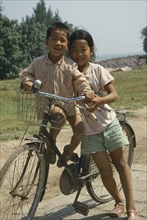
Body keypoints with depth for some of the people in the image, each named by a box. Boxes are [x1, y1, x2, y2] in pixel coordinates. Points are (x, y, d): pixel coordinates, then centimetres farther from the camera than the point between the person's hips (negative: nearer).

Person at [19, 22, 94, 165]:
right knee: (59, 115, -35)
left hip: (68, 103, 2)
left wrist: (87, 92, -28)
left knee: (80, 129, -15)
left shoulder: (69, 65, -9)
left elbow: (80, 81, -8)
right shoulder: (38, 62, -6)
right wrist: (27, 81, -15)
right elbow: (25, 73, 7)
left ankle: (68, 152, 16)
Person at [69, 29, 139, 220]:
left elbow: (114, 94, -11)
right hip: (88, 128, 1)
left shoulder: (98, 70, -8)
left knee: (120, 162, 6)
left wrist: (99, 100, -30)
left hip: (107, 122, -1)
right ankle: (119, 202, 26)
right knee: (104, 169, 2)